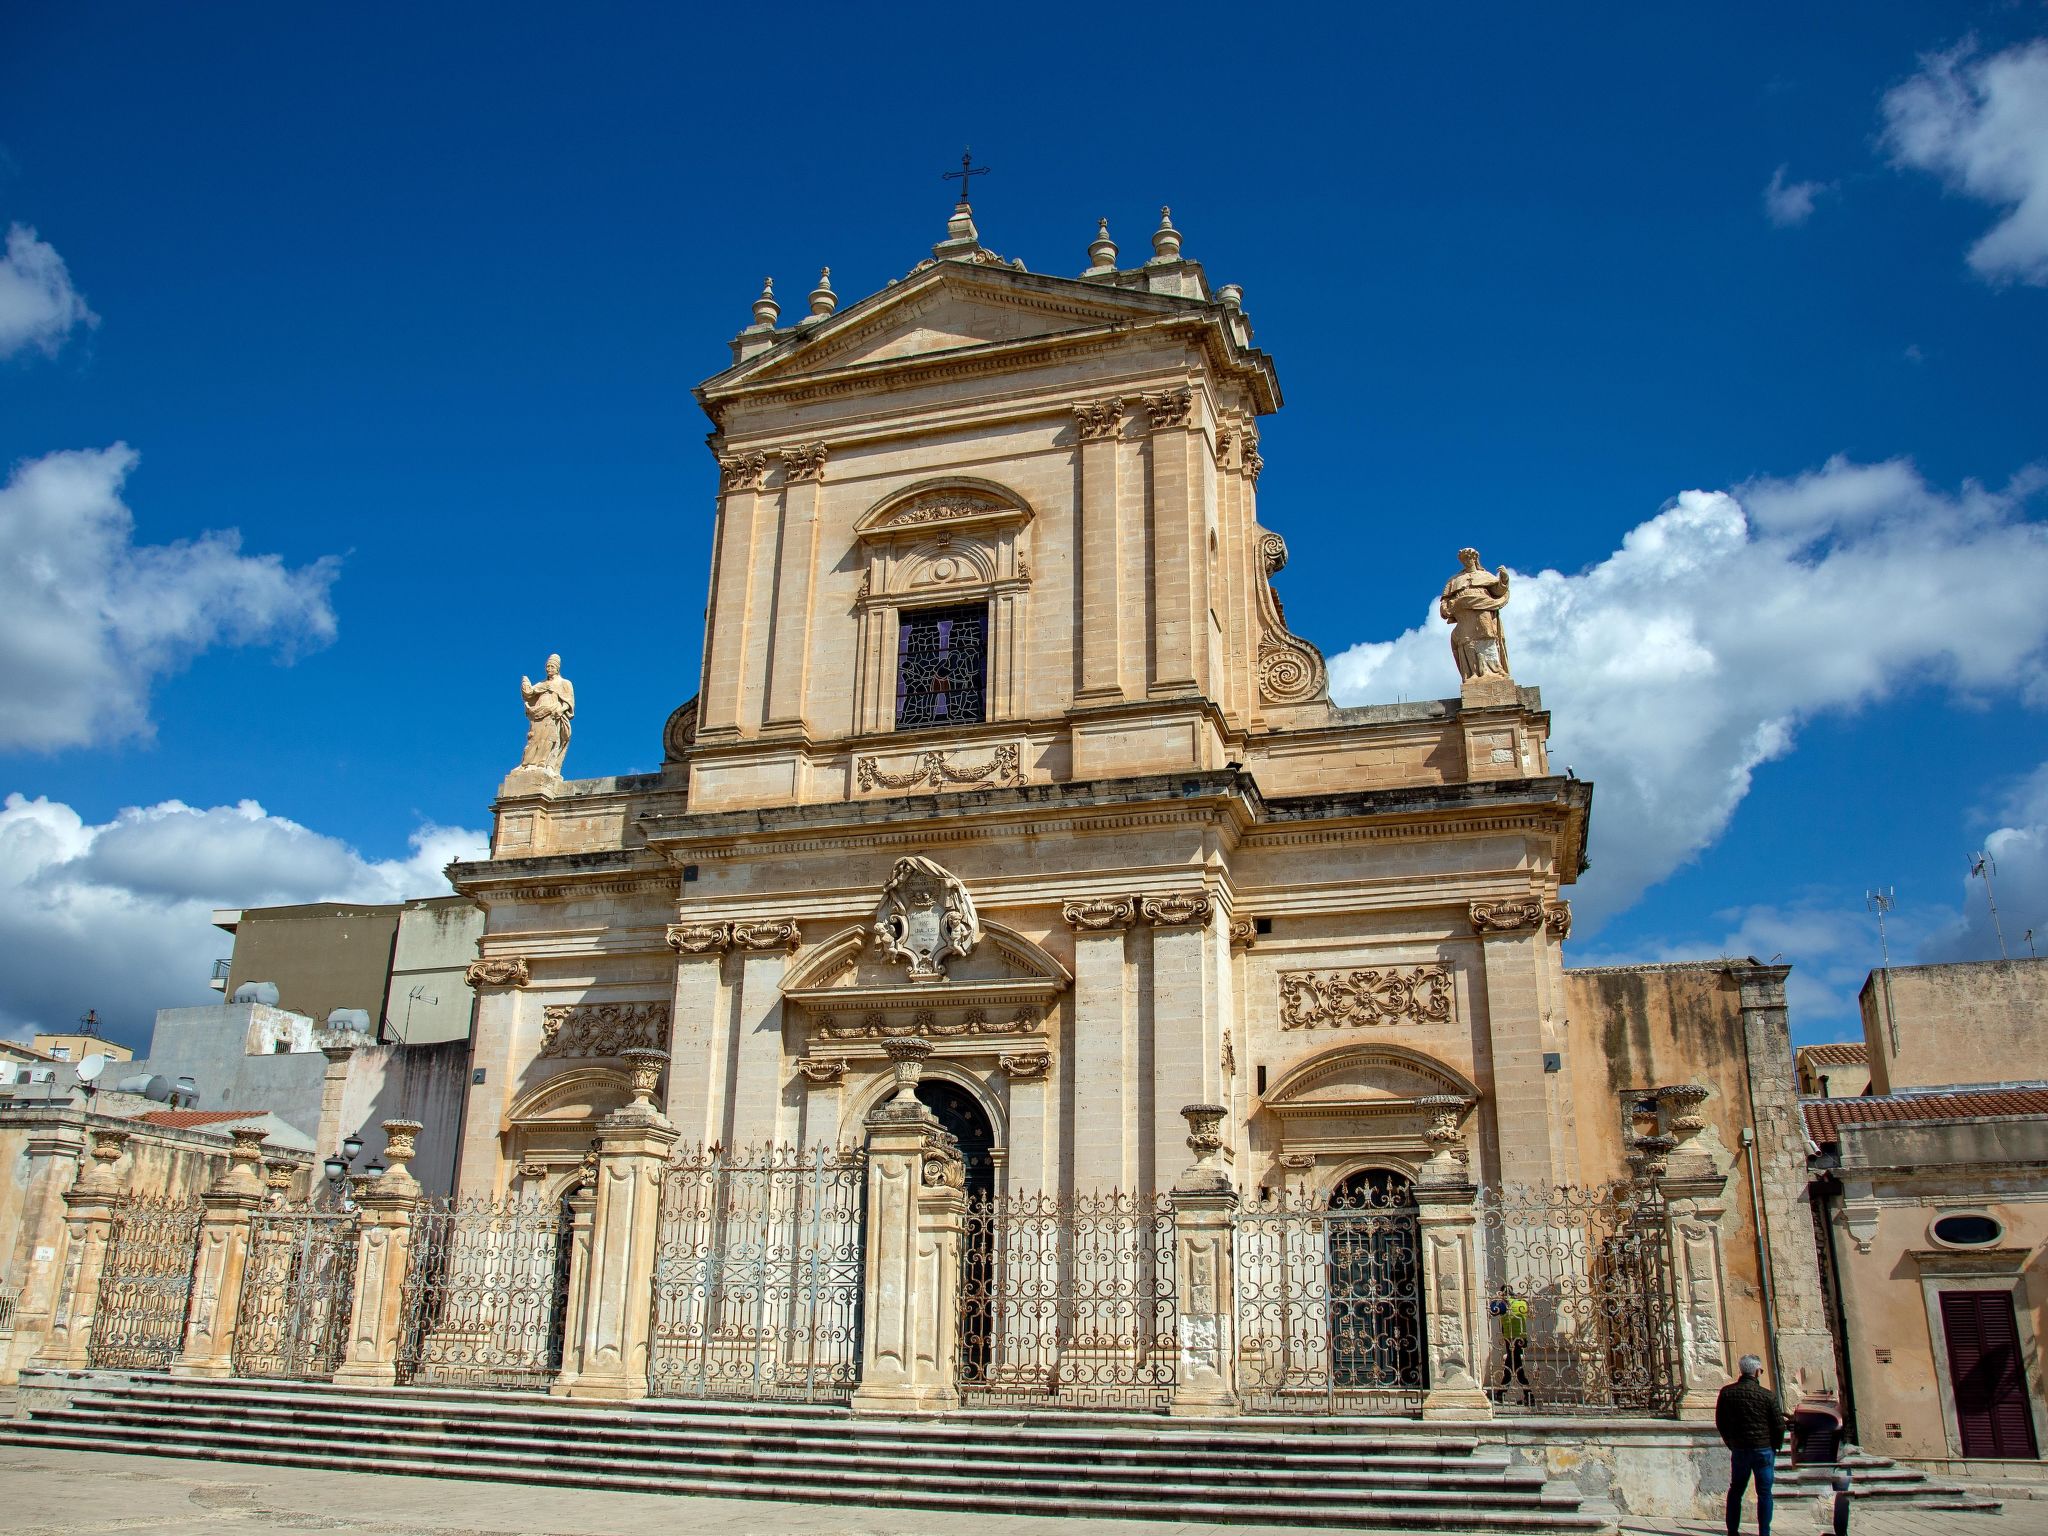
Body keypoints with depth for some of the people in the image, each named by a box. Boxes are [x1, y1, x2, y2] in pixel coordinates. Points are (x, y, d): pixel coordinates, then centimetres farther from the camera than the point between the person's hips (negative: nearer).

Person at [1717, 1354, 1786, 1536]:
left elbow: (1720, 1422, 5)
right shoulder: (1768, 1395, -11)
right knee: (1764, 1493, 6)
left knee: (1735, 1491, 14)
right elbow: (1779, 1426, -7)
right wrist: (1775, 1447, 10)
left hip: (1739, 1450, 3)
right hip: (1764, 1450, -3)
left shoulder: (1726, 1392, -2)